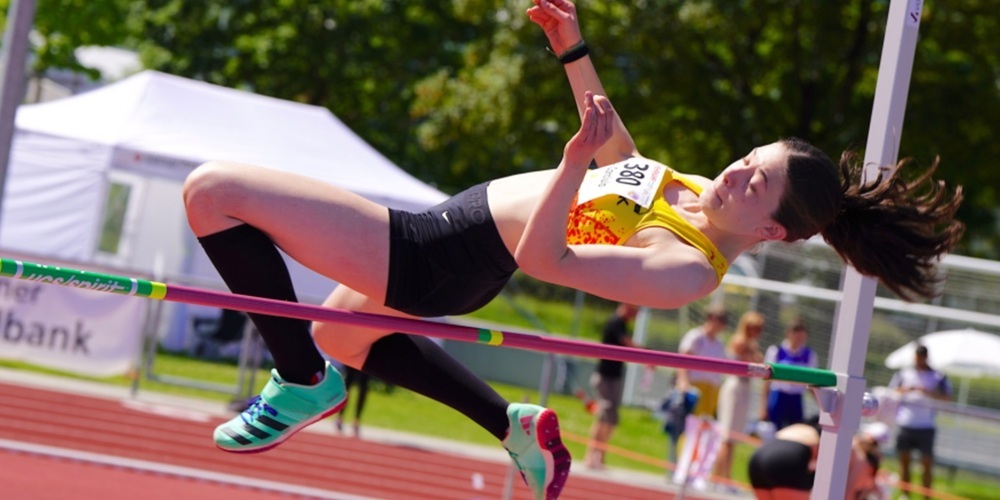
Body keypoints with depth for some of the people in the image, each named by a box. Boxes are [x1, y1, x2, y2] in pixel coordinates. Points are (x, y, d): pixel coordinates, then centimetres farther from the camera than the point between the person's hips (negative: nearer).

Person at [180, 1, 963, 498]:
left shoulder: (688, 272, -26)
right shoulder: (692, 189, 1)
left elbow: (541, 258, -31)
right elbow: (616, 147, 20)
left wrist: (576, 159, -39)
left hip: (430, 265, -9)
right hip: (456, 222, 10)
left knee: (213, 190, -14)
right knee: (339, 341, 38)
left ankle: (302, 384, -1)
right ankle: (517, 426, 35)